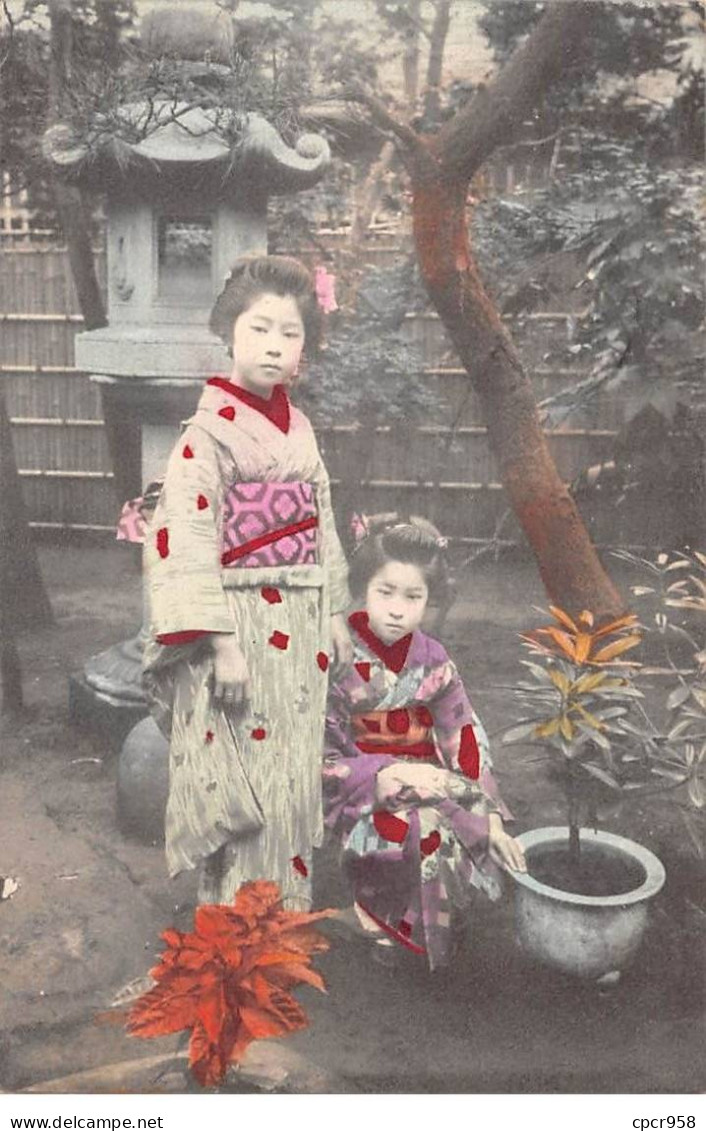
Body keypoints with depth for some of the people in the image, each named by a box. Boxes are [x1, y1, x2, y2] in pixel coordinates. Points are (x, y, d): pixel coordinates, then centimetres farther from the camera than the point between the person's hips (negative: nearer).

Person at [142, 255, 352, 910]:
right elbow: (186, 539, -18)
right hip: (241, 628, -7)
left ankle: (288, 916, 33)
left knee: (293, 780, 16)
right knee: (243, 787, 0)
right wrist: (221, 643, -21)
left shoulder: (298, 428, 11)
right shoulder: (211, 431, -12)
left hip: (298, 629, 7)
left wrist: (333, 611, 14)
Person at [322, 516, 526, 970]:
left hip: (424, 774, 5)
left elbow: (466, 740, 0)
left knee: (471, 825, -21)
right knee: (423, 831, -30)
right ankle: (380, 921, -2)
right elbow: (326, 759, -12)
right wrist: (386, 778, -26)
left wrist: (493, 822, -6)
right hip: (360, 787, -4)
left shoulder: (432, 659, -2)